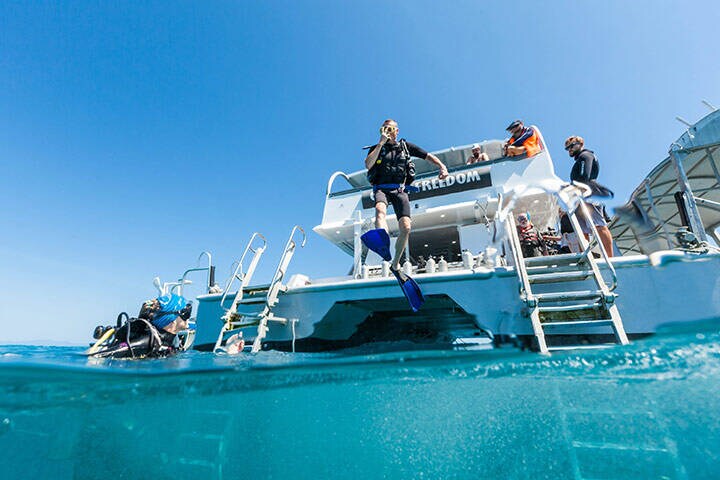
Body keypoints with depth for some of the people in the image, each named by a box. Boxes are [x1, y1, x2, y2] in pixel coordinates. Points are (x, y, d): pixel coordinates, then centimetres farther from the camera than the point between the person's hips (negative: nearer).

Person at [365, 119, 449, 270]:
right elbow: (368, 165, -6)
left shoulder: (405, 146, 19)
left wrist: (442, 166, 0)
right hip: (382, 189, -1)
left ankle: (396, 262, 2)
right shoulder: (377, 148, 15)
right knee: (380, 210, -38)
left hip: (400, 190, 1)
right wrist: (381, 143, -5)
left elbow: (428, 156, 18)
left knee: (405, 227, -15)